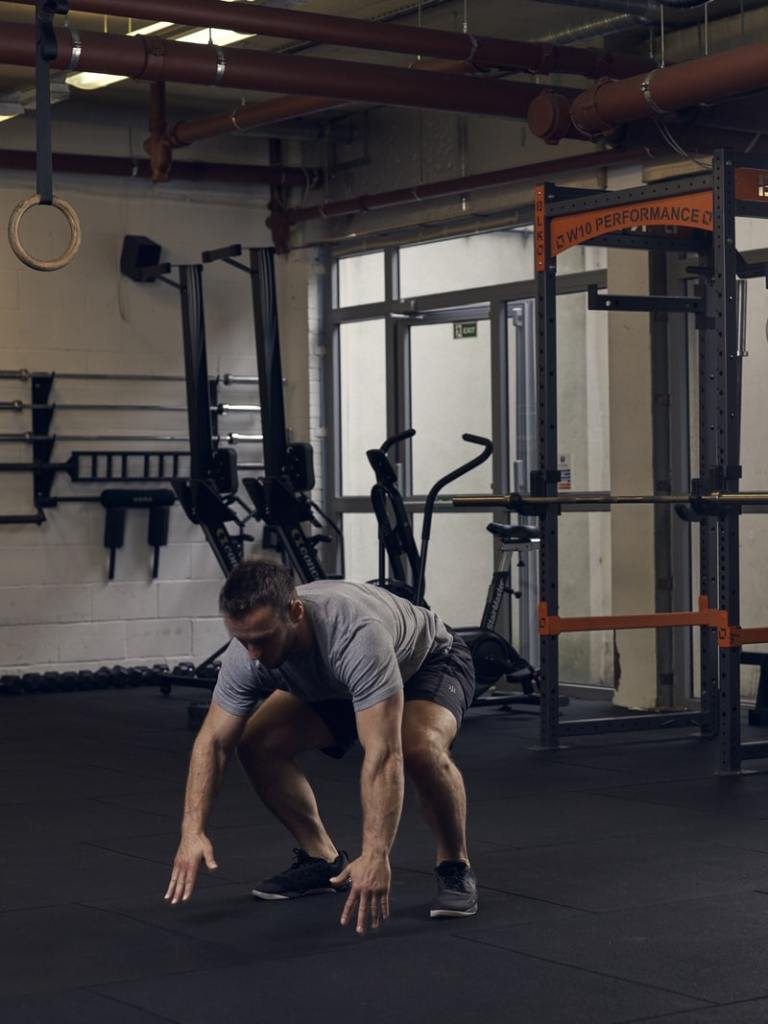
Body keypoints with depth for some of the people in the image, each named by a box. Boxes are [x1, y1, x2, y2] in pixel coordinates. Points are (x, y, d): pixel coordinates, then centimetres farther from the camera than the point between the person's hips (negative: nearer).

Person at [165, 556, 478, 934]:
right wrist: (192, 831, -30)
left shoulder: (356, 637, -47)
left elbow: (383, 755, -50)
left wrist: (375, 857, -55)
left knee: (421, 748, -37)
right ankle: (323, 860, 5)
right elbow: (213, 741, -19)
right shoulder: (246, 655, -28)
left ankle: (455, 869, -13)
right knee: (256, 743, -11)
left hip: (429, 661, -6)